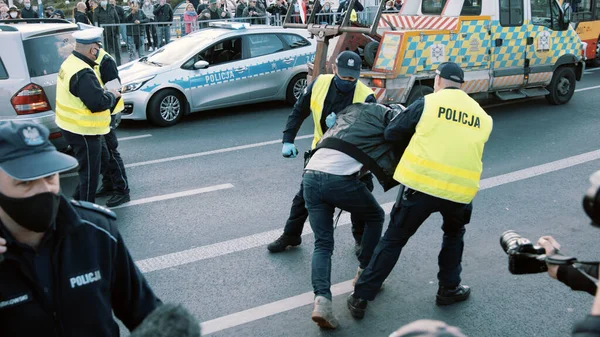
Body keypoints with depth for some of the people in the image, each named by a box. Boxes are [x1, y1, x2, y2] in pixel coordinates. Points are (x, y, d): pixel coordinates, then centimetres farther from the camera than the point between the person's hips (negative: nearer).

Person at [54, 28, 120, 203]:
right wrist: (112, 95, -11)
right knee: (90, 174, 2)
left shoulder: (71, 63, 6)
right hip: (84, 132, -11)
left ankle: (80, 202, 39)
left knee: (86, 169, 25)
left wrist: (104, 92, 3)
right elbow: (98, 103, -27)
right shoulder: (83, 74, -26)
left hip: (72, 128, 11)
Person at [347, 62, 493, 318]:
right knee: (454, 234, 33)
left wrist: (416, 132, 24)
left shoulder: (429, 102, 2)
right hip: (460, 190, 3)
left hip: (422, 183, -2)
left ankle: (361, 298, 14)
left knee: (393, 239, 11)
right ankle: (448, 289, 37)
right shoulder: (482, 117, 14)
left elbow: (391, 133, 4)